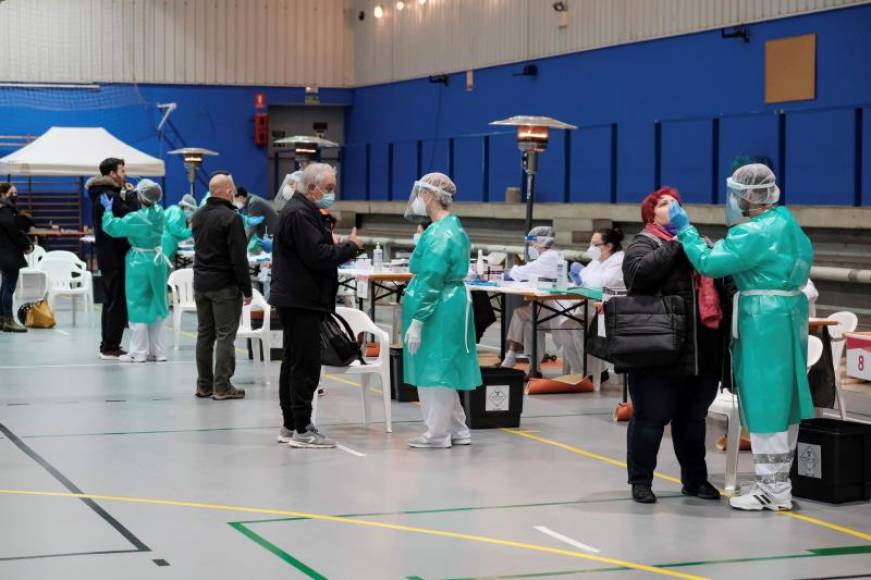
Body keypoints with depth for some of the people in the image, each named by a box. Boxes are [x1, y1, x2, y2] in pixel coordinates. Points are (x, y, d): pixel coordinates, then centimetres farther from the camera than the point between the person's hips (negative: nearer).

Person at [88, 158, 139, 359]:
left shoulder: (100, 195, 15)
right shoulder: (111, 197, -17)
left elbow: (122, 219, 14)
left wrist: (126, 196, 2)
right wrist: (131, 195, -8)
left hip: (106, 255, 10)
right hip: (115, 256, -10)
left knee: (111, 302, 16)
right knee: (117, 302, -5)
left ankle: (108, 346, 22)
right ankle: (110, 347, -3)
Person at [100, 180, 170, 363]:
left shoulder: (136, 219, -20)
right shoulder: (159, 213, -1)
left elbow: (111, 226, -16)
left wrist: (108, 209, 0)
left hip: (139, 264, -6)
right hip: (158, 261, 6)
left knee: (138, 306, 3)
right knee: (155, 306, 14)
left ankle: (138, 352, 6)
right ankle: (157, 351, 17)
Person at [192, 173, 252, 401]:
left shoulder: (198, 216, 10)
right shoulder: (230, 218, -15)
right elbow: (238, 257, -17)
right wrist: (246, 289, -12)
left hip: (200, 283, 8)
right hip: (224, 285, -8)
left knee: (204, 334, 12)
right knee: (225, 335, -3)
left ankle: (204, 384, 17)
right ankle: (222, 386, -4)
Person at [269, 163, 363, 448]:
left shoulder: (300, 211, 18)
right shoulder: (299, 214, -16)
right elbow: (318, 256, -23)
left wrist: (339, 246, 7)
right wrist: (350, 246, -10)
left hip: (296, 300, 11)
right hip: (301, 301, -11)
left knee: (293, 363, 13)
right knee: (306, 365, -9)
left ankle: (290, 426, 19)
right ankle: (301, 430, -8)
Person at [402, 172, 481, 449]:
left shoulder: (439, 235, -18)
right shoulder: (453, 227, 14)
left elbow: (430, 282, -21)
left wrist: (417, 321, -20)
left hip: (438, 309, -10)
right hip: (452, 303, 10)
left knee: (434, 370, -2)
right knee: (441, 370, 16)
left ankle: (438, 434, 5)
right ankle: (457, 430, 22)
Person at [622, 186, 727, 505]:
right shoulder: (644, 244, -1)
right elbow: (639, 272, -22)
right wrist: (677, 246, -18)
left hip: (701, 355, 6)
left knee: (693, 419, 16)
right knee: (651, 418, 2)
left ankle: (695, 478, 27)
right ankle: (640, 479, 14)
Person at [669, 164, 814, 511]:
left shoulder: (754, 234, -17)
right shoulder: (789, 226, 12)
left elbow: (708, 263, -20)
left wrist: (685, 229, -7)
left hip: (763, 324, -9)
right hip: (790, 317, 9)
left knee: (764, 404, -3)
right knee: (783, 401, 14)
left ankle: (773, 490, 2)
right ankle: (780, 482, 24)